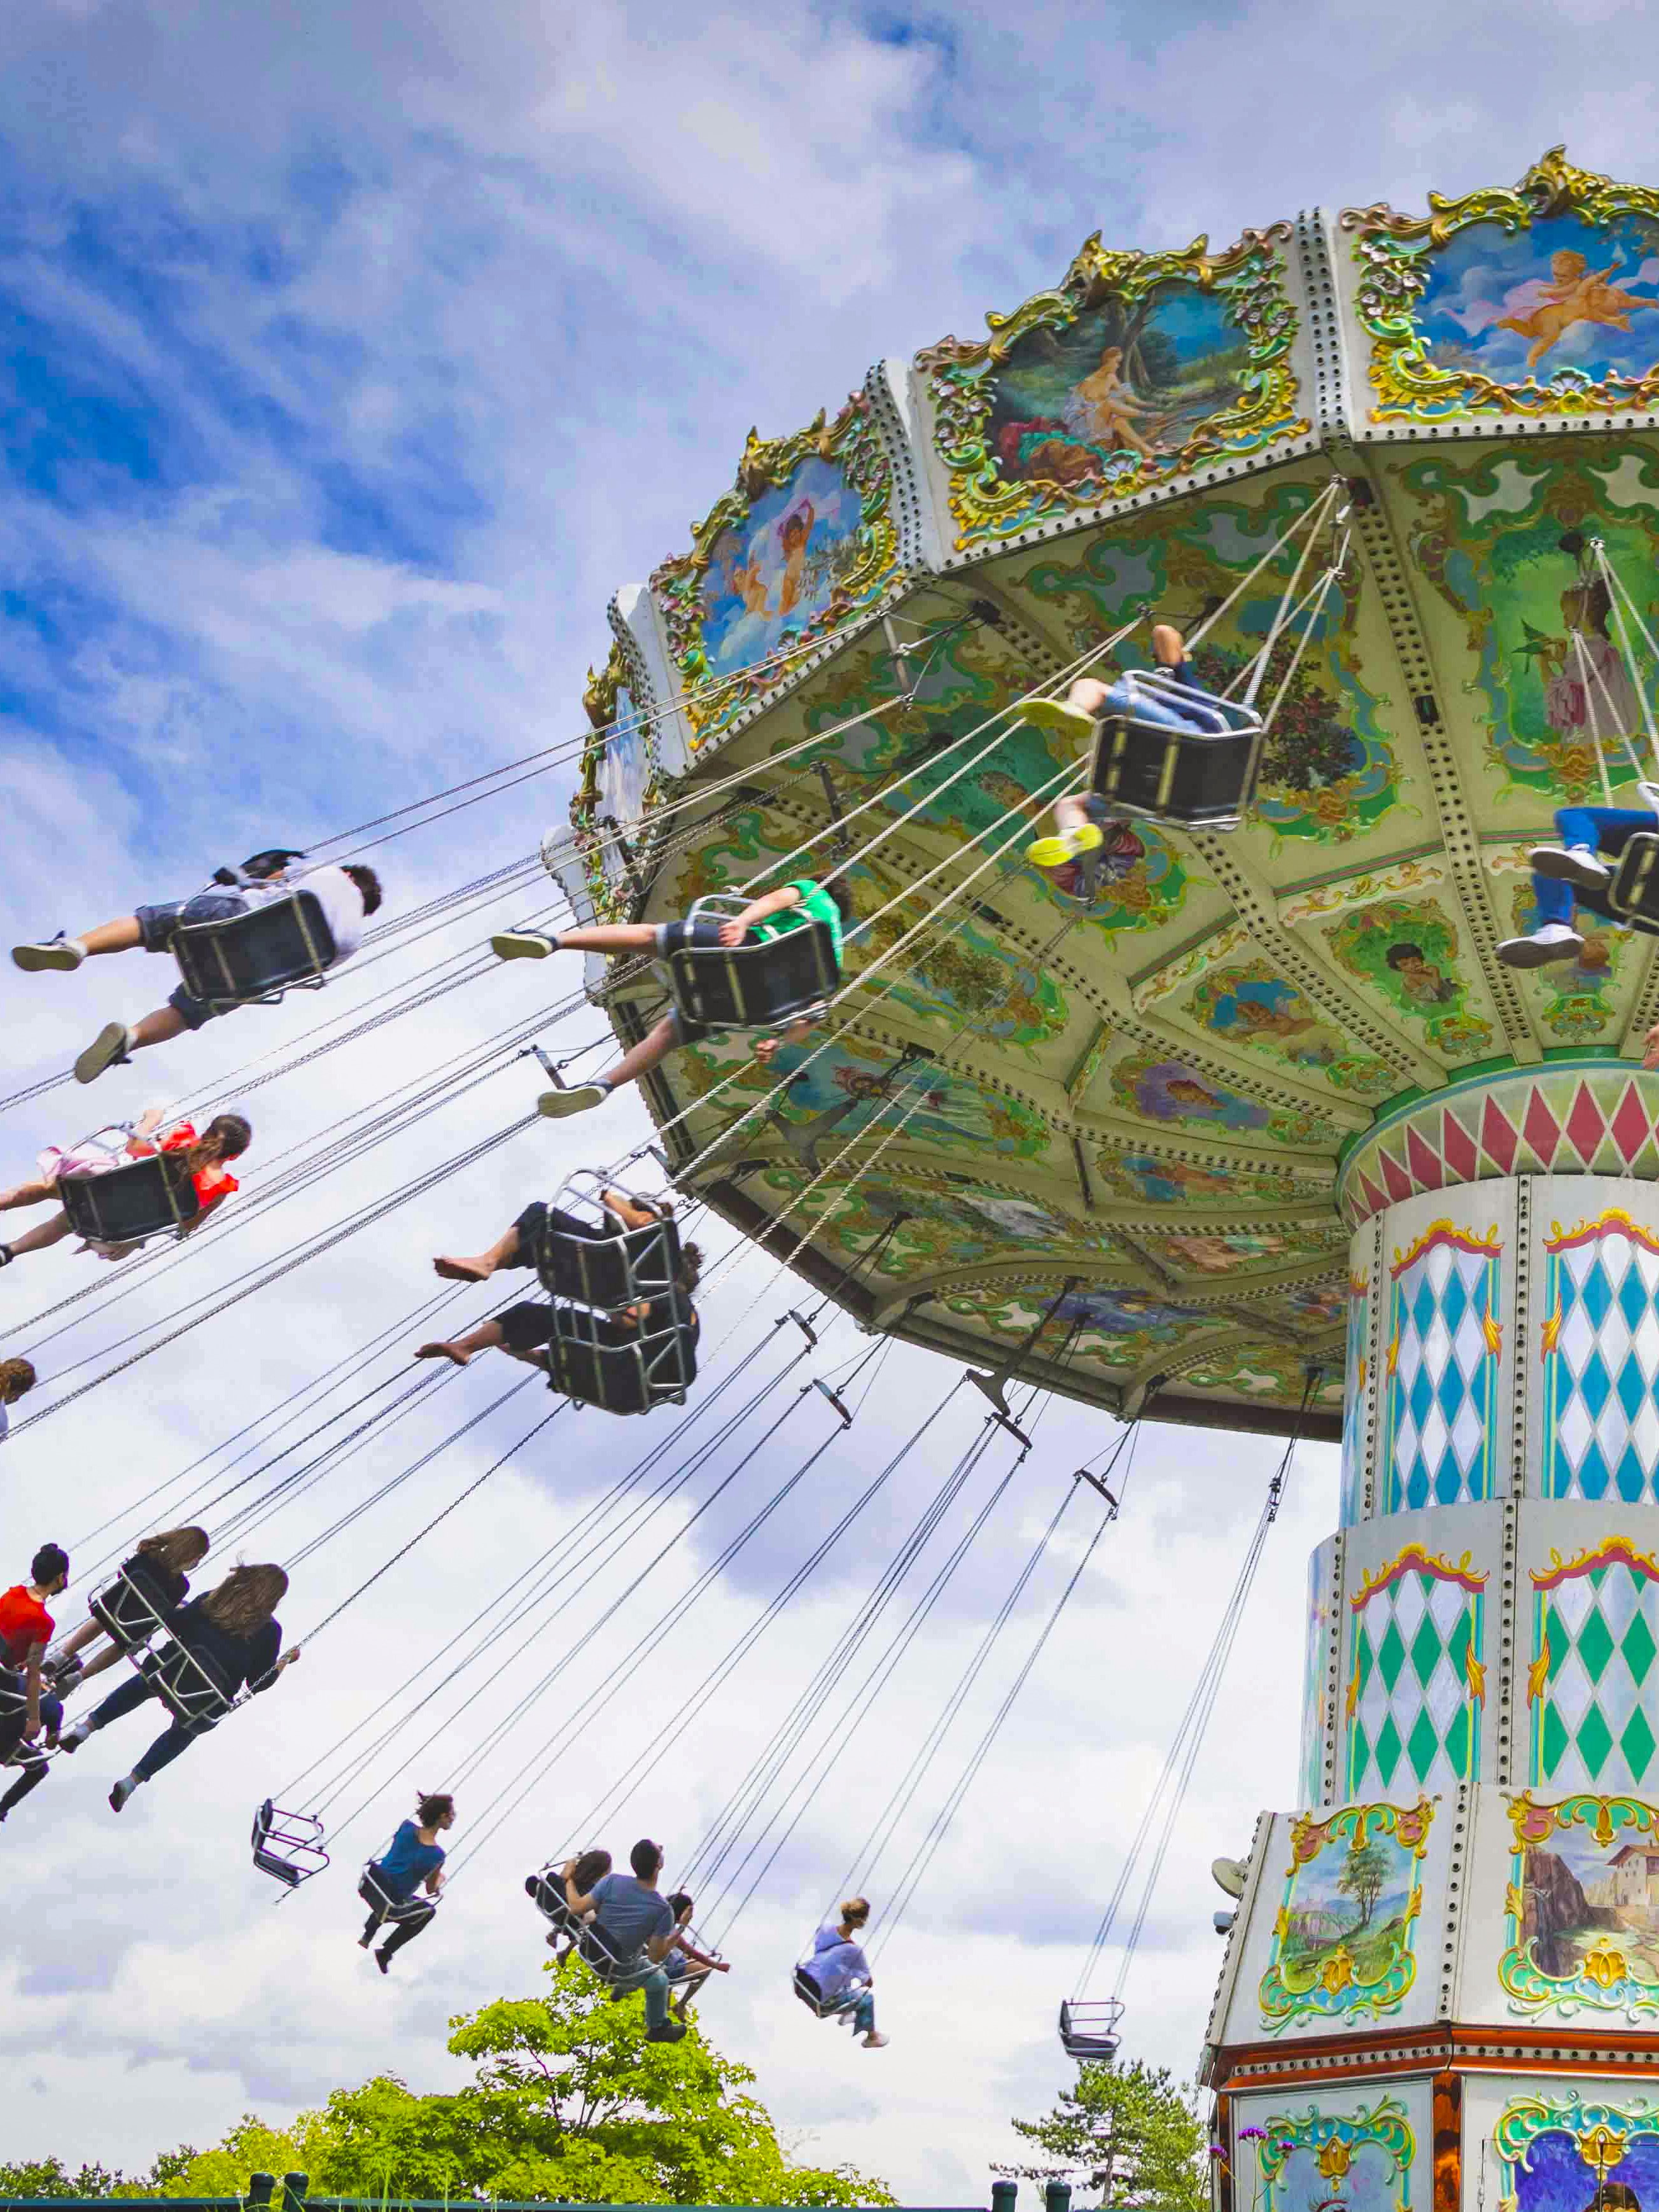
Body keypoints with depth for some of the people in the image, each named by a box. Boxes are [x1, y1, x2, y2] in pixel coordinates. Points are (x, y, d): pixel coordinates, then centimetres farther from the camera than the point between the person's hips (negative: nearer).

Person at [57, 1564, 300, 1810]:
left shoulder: (215, 1599, 5)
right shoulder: (270, 1631, -1)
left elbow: (176, 1625, 10)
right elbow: (257, 1683, 2)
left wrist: (183, 1609, 31)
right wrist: (284, 1663, 17)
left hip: (172, 1670, 1)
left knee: (141, 1686, 38)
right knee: (184, 1732, 36)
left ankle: (86, 1727, 34)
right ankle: (133, 1780, 30)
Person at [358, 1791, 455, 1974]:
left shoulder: (407, 1826, -10)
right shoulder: (436, 1855, -24)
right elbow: (431, 1890, -7)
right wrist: (440, 1878, 16)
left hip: (369, 1887, 5)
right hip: (392, 1907, -5)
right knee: (429, 1912, 26)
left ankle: (367, 1935, 39)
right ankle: (385, 1953, 24)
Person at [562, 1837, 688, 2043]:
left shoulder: (613, 1882, -24)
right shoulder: (663, 1909, -29)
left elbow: (577, 1908, -17)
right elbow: (656, 1957, -21)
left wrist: (568, 1878, -1)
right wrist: (681, 1926, -12)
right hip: (620, 1968, -4)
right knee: (659, 1982, 27)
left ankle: (621, 1988, 58)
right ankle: (657, 2029, 50)